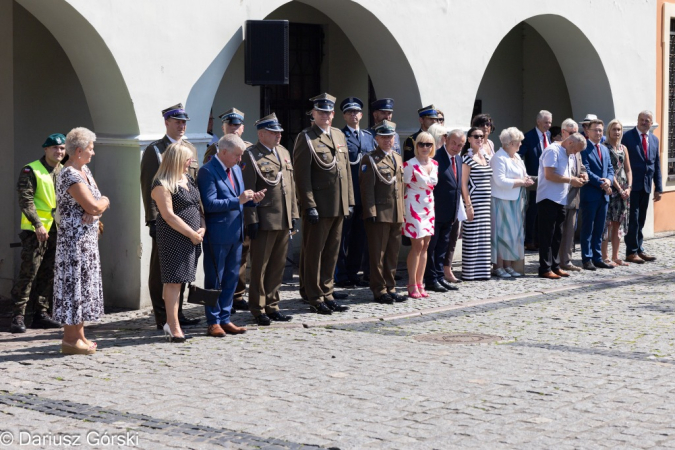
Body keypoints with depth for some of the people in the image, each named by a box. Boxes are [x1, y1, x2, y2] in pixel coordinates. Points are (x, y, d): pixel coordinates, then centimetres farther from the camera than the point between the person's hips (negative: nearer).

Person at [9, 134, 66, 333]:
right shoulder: (31, 170, -5)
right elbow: (25, 199, -12)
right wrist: (37, 224, -20)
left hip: (57, 230, 6)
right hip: (35, 230, -6)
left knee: (49, 274, 9)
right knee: (28, 272, -9)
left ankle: (41, 315, 16)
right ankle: (18, 317, -6)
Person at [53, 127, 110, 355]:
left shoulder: (84, 170, 14)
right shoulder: (70, 176, -17)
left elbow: (97, 199, 11)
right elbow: (94, 206, -23)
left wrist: (96, 208, -11)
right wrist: (104, 202, -1)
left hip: (87, 238, 10)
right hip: (74, 239, -10)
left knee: (84, 283, 12)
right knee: (74, 283, -6)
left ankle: (79, 335, 19)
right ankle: (70, 339, -2)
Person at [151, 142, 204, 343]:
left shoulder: (189, 180, 15)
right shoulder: (162, 185, -11)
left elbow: (198, 206, 19)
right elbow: (169, 216, -15)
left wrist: (202, 228, 1)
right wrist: (192, 234, -12)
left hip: (193, 238, 8)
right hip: (173, 238, -7)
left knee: (177, 281, 12)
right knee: (173, 280, -6)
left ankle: (171, 322, 18)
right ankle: (174, 328, -4)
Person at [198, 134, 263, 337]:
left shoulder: (236, 169, 13)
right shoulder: (207, 171, -13)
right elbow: (209, 204, -21)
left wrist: (252, 199, 0)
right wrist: (238, 200, -23)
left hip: (235, 234, 8)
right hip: (217, 235, -8)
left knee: (231, 278, 12)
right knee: (214, 280, 1)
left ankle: (224, 319, 20)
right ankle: (213, 322, 8)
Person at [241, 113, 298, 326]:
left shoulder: (284, 153, 16)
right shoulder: (251, 156, -7)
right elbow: (247, 191, -11)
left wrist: (293, 214, 15)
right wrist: (251, 219, -15)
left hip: (284, 221, 7)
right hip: (264, 221, -7)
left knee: (278, 266, 11)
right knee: (260, 266, 0)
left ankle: (272, 306, 20)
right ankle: (258, 309, 8)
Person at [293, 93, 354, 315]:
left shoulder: (339, 136, 15)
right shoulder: (306, 138, -6)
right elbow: (302, 176, -11)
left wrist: (350, 201, 12)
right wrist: (310, 205, -16)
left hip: (339, 206, 7)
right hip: (318, 206, -7)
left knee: (331, 252, 12)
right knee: (314, 252, 1)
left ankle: (326, 294, 20)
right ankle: (315, 298, 8)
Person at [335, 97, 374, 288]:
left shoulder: (369, 136, 15)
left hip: (364, 194, 6)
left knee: (360, 236, 10)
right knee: (343, 236, 0)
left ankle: (353, 274, 19)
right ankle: (341, 276, 6)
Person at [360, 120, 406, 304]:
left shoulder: (398, 158, 16)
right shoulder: (370, 159, -5)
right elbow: (367, 189, -9)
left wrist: (403, 211, 15)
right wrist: (371, 213, -15)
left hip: (396, 214, 7)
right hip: (379, 214, -7)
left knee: (393, 253, 10)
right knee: (378, 254, -1)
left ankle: (390, 288, 18)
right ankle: (379, 290, 4)